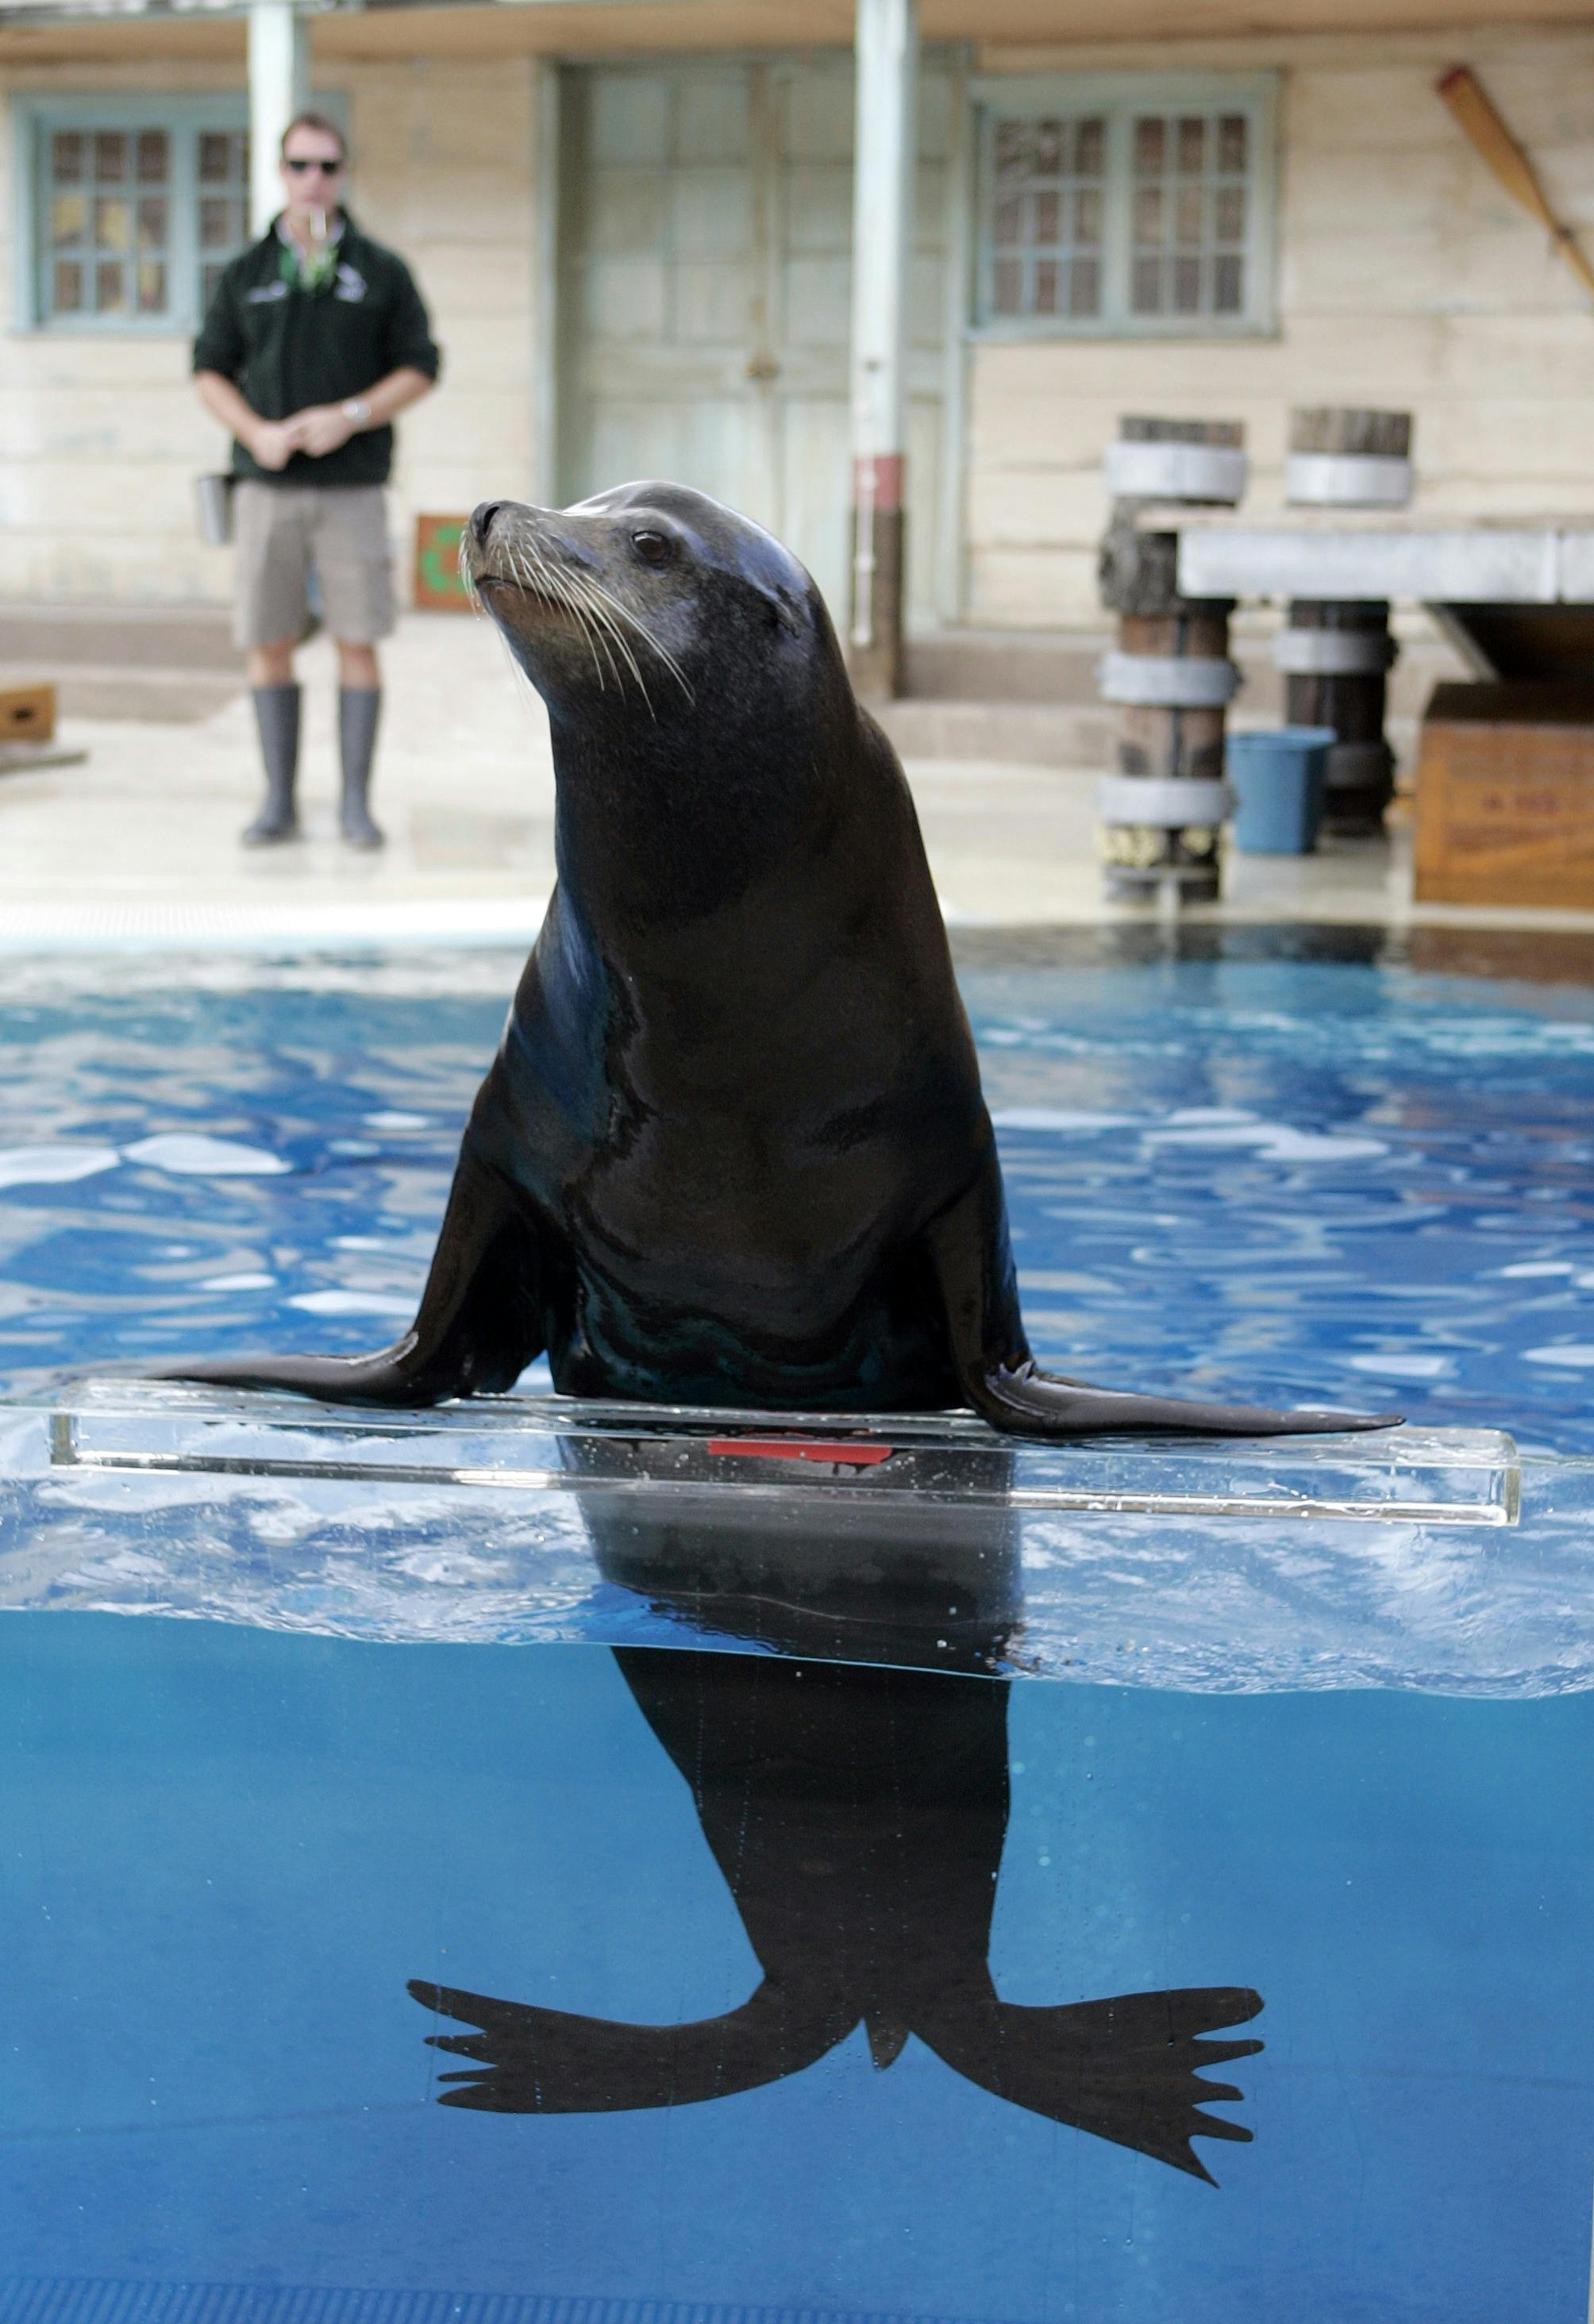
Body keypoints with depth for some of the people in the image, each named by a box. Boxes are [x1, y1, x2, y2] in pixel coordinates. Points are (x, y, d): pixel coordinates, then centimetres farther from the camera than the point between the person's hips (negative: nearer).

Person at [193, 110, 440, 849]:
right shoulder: (245, 274, 9)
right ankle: (279, 801, 9)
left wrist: (350, 416, -11)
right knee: (268, 643, 1)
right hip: (267, 484, 1)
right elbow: (210, 371, 11)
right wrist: (257, 432, -7)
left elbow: (419, 368, 4)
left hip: (352, 486, -1)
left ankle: (356, 802, 5)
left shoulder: (381, 271, 5)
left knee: (357, 641, -3)